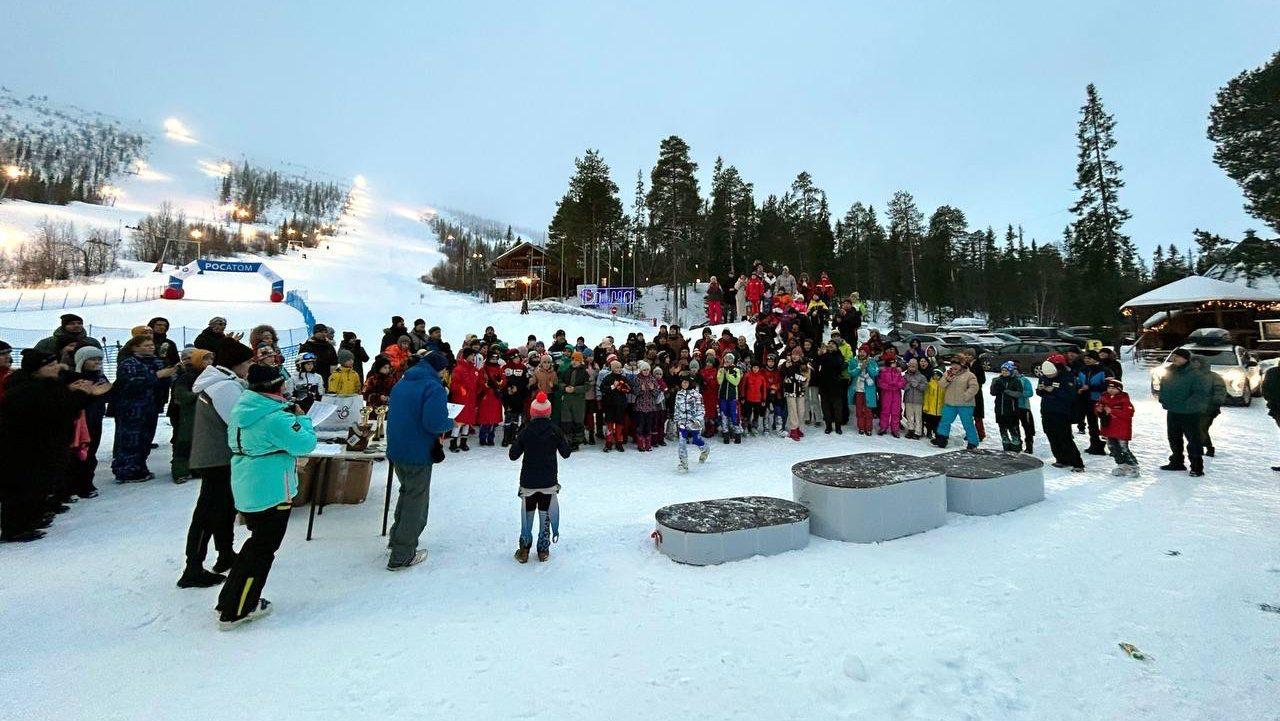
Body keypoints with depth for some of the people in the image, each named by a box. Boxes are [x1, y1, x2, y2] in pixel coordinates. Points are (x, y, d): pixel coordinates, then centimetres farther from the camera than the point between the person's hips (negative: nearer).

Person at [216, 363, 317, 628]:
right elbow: (305, 443, -20)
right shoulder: (276, 417, -24)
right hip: (272, 491, -9)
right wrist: (302, 418, -5)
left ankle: (231, 600, 33)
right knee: (263, 549, 5)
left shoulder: (240, 409, 5)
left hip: (245, 488, 9)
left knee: (257, 542, 23)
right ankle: (235, 611, 14)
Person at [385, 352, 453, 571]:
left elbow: (391, 415, 17)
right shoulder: (434, 388, -17)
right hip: (418, 455, -8)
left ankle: (398, 537, 40)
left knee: (406, 493, 27)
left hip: (396, 451, 8)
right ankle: (401, 556, 11)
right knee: (416, 502, 5)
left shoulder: (401, 383, 10)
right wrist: (450, 423, -7)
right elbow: (434, 423, -26)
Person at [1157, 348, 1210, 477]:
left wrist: (1187, 405, -24)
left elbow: (1203, 392, -19)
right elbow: (1163, 388, 19)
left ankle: (1197, 467, 5)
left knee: (1193, 440, -2)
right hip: (1172, 413, 7)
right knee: (1174, 439, 16)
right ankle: (1176, 462, 29)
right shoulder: (1169, 372, 6)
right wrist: (1164, 401, 5)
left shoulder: (1195, 374, -15)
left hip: (1190, 414, -7)